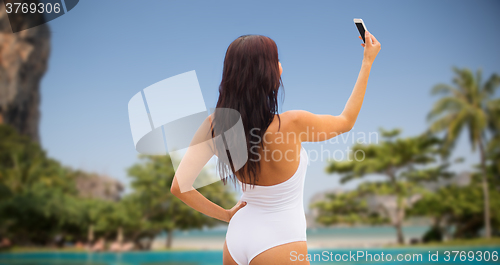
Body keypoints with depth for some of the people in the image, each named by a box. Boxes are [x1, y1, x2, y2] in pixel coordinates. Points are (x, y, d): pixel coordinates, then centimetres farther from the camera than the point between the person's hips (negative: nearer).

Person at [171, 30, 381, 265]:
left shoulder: (214, 125, -12)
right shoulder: (291, 124, -24)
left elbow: (179, 187, -12)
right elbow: (346, 122, -4)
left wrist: (227, 215, 2)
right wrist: (367, 62, 4)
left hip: (236, 237, 5)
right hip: (280, 244, -5)